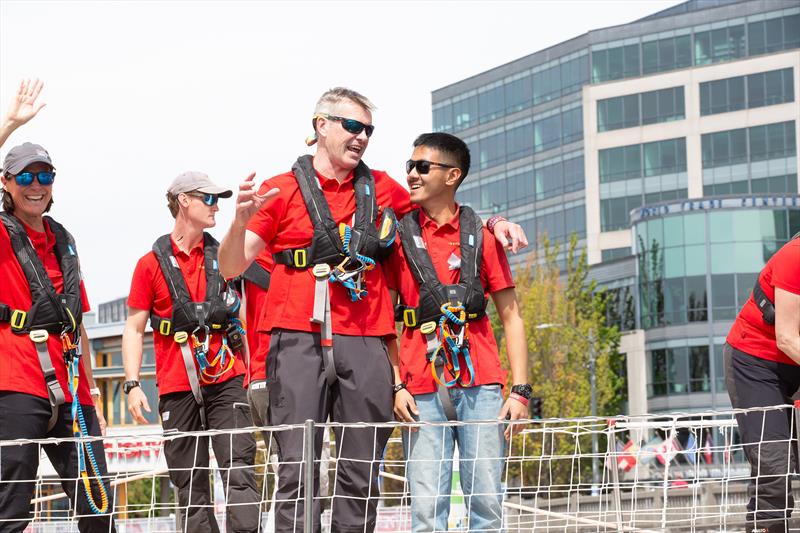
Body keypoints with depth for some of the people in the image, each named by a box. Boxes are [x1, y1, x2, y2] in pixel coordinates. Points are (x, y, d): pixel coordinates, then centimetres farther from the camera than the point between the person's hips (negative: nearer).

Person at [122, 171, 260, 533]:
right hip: (177, 388, -1)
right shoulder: (152, 264, 5)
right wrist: (132, 385, -4)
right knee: (189, 483, 1)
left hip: (225, 381, 1)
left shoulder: (222, 256, 11)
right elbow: (134, 328, 6)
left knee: (239, 472, -10)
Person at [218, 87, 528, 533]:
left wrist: (493, 223, 13)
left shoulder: (381, 189, 16)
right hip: (299, 341, -3)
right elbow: (232, 268, 5)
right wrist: (242, 220, -15)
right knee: (297, 470, -9)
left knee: (361, 475, 2)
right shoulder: (282, 191, 7)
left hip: (365, 345, 3)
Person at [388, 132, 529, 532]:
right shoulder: (399, 237, 8)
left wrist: (520, 390, -1)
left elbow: (511, 316, 8)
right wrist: (397, 386, -4)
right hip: (422, 392, 0)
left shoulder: (481, 236, 9)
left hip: (479, 385, 0)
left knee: (486, 500, -1)